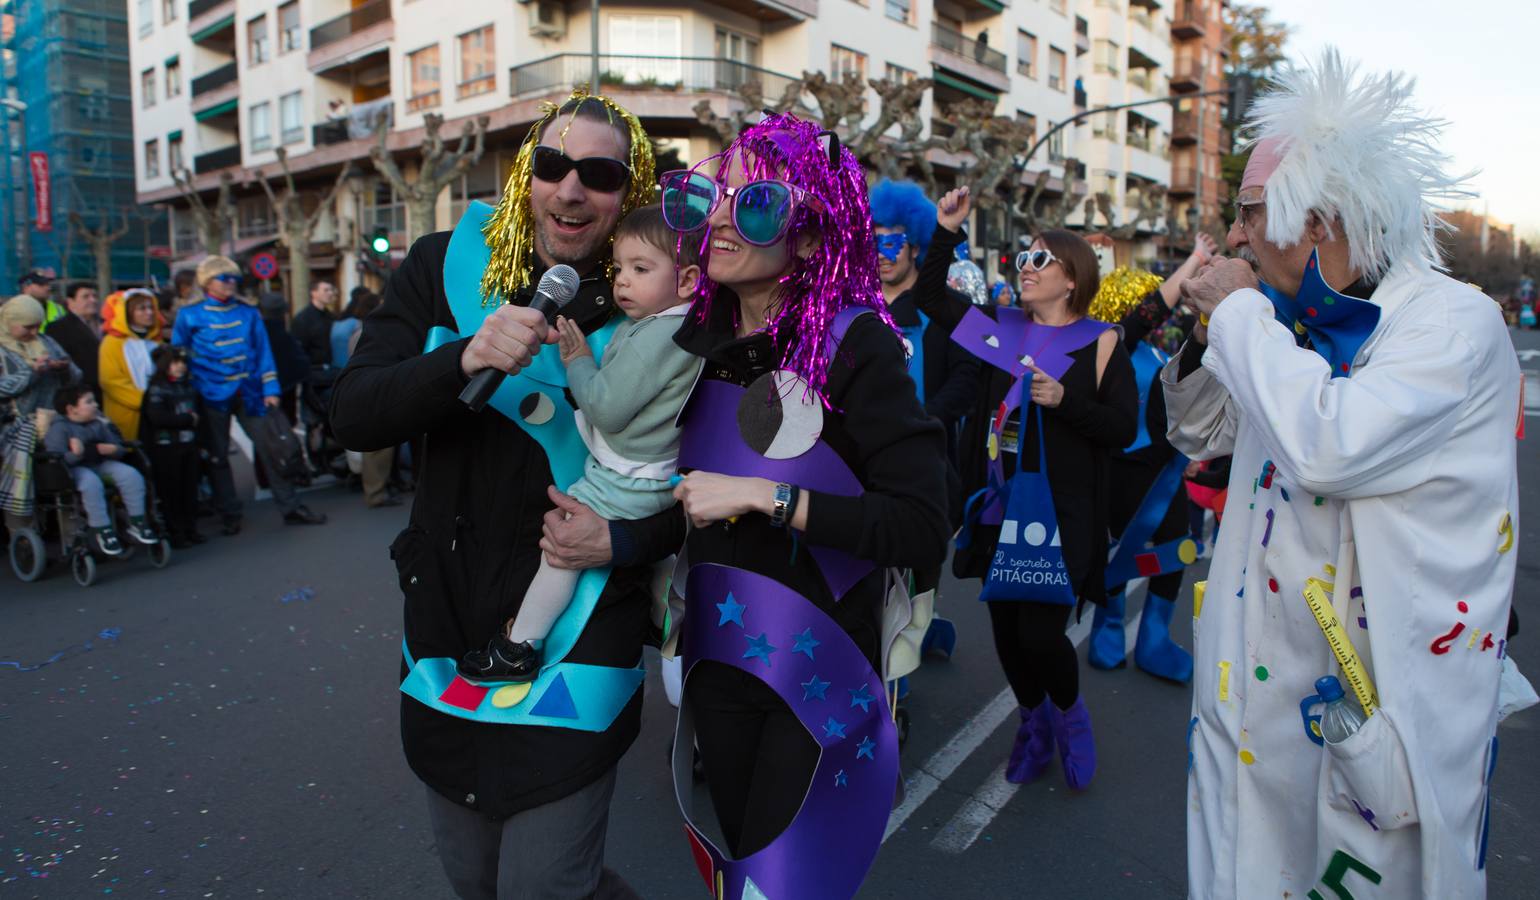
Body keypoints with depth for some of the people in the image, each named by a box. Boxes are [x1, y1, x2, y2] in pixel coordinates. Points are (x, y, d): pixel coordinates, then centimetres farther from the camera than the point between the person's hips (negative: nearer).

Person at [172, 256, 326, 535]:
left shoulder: (248, 313, 8)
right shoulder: (190, 316, 1)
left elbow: (263, 352, 8)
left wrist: (270, 389, 1)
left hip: (248, 393, 2)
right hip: (213, 396, -1)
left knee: (270, 448, -1)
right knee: (218, 456, 5)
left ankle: (290, 507, 7)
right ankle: (230, 516, 16)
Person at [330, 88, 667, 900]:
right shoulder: (446, 267, -2)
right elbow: (352, 415, -10)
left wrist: (627, 538, -18)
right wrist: (465, 361, -26)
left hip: (578, 638, -4)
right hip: (449, 622, 4)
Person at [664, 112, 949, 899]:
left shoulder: (853, 341, -15)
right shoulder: (699, 336, 1)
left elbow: (923, 530, -22)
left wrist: (764, 496, -23)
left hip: (819, 667, -5)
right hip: (716, 656, 5)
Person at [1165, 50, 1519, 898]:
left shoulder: (1454, 320, -16)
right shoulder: (1291, 327, 4)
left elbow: (1328, 446, -33)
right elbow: (1201, 433, 16)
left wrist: (1240, 312, -20)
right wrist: (1210, 334, -2)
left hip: (1383, 697, -6)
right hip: (1261, 674, 6)